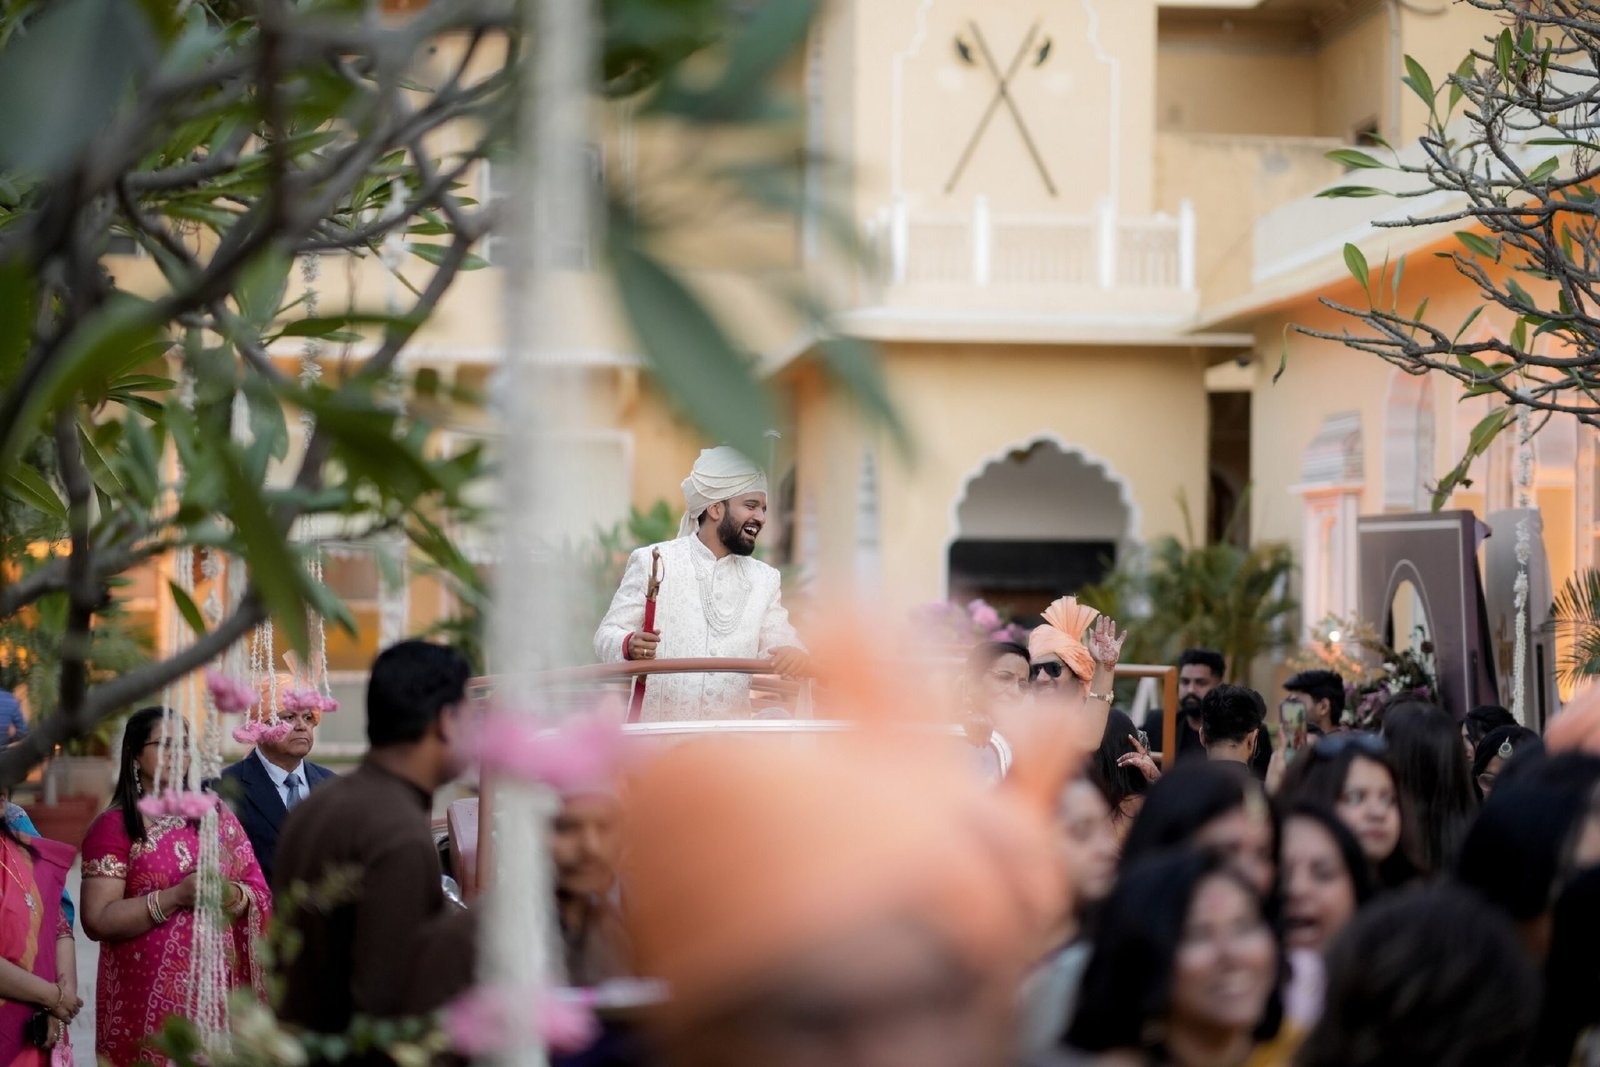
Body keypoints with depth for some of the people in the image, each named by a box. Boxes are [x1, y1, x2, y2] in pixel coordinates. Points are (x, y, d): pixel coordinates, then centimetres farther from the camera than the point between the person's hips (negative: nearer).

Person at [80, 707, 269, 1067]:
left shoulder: (216, 814, 10)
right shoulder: (113, 827, -3)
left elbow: (261, 896, 7)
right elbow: (97, 921, -12)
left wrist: (229, 894, -14)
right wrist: (177, 895, -19)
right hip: (146, 997, -3)